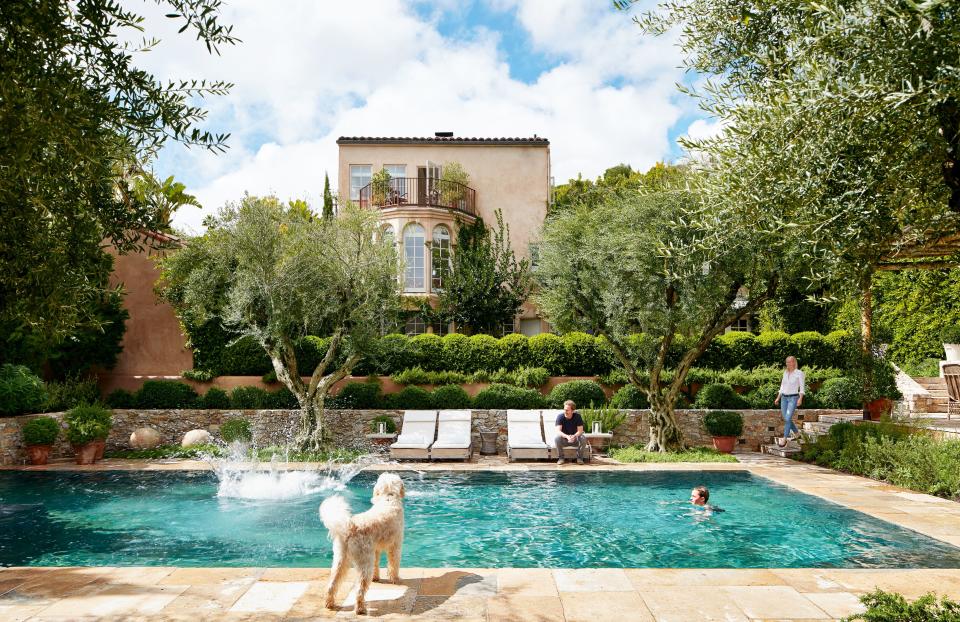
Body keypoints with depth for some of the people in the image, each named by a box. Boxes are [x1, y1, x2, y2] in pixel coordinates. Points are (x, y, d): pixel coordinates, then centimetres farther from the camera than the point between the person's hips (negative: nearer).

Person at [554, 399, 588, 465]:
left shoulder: (577, 416, -14)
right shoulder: (560, 416, -15)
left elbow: (580, 431, -18)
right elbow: (558, 431, -23)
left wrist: (574, 436, -39)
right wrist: (567, 436, -42)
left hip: (575, 439, 1)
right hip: (564, 439, 0)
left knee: (583, 438, -30)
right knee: (557, 438, -32)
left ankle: (579, 458, -10)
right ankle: (561, 458, -13)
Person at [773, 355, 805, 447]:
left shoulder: (799, 373, -6)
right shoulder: (785, 372, 10)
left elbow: (802, 387, -8)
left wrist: (800, 399, -19)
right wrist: (778, 398, 11)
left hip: (793, 398, -6)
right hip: (784, 398, 6)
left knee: (788, 419, -16)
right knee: (786, 419, 8)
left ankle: (784, 439, -10)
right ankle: (796, 432, 32)